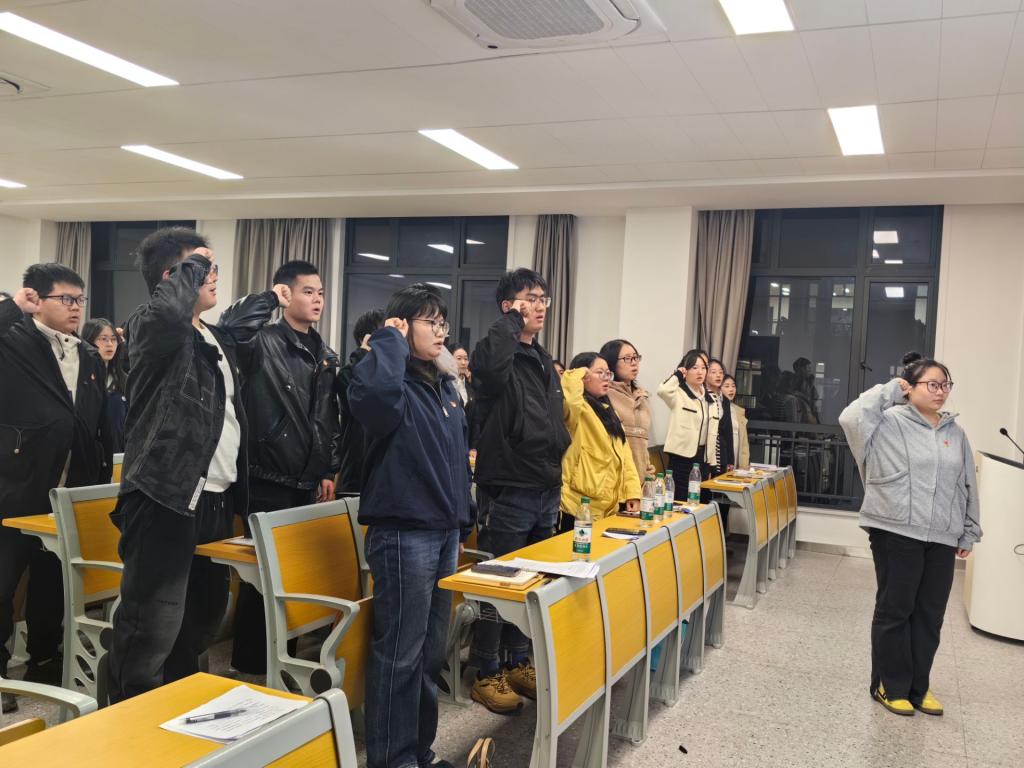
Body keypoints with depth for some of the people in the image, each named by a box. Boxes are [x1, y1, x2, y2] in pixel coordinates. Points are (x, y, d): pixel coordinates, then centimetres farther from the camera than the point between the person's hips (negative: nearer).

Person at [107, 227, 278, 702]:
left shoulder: (218, 339, 17)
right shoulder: (151, 327, -8)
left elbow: (245, 322, 41)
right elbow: (170, 310, -33)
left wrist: (271, 298, 33)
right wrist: (192, 265, -17)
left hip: (216, 501, 9)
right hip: (165, 500, -9)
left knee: (202, 618, 20)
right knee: (151, 630, -7)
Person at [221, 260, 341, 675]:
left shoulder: (326, 356, 13)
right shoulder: (263, 342, -8)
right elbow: (228, 326, -32)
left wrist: (329, 472, 11)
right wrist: (269, 298, -24)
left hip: (307, 483, 7)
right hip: (267, 480, -7)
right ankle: (249, 663, 16)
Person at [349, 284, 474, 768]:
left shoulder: (446, 388, 14)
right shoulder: (394, 385, -12)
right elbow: (370, 391, -39)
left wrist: (463, 520, 20)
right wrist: (391, 341, -21)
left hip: (444, 533, 9)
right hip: (403, 534, -9)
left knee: (432, 651, 17)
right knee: (400, 653, 0)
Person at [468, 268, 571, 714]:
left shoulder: (543, 361, 15)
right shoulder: (499, 352, -12)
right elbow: (490, 363, -39)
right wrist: (512, 321, -22)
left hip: (545, 492, 8)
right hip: (507, 492, -8)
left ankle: (518, 663, 32)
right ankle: (487, 675, 16)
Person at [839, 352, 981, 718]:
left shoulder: (955, 433, 11)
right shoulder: (890, 423, -4)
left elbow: (968, 487, 15)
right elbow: (851, 417, -22)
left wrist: (968, 533, 14)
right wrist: (889, 390, -11)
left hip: (942, 539, 5)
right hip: (896, 533, -5)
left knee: (930, 615, 11)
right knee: (894, 611, 4)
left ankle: (918, 687, 24)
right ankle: (890, 686, 16)